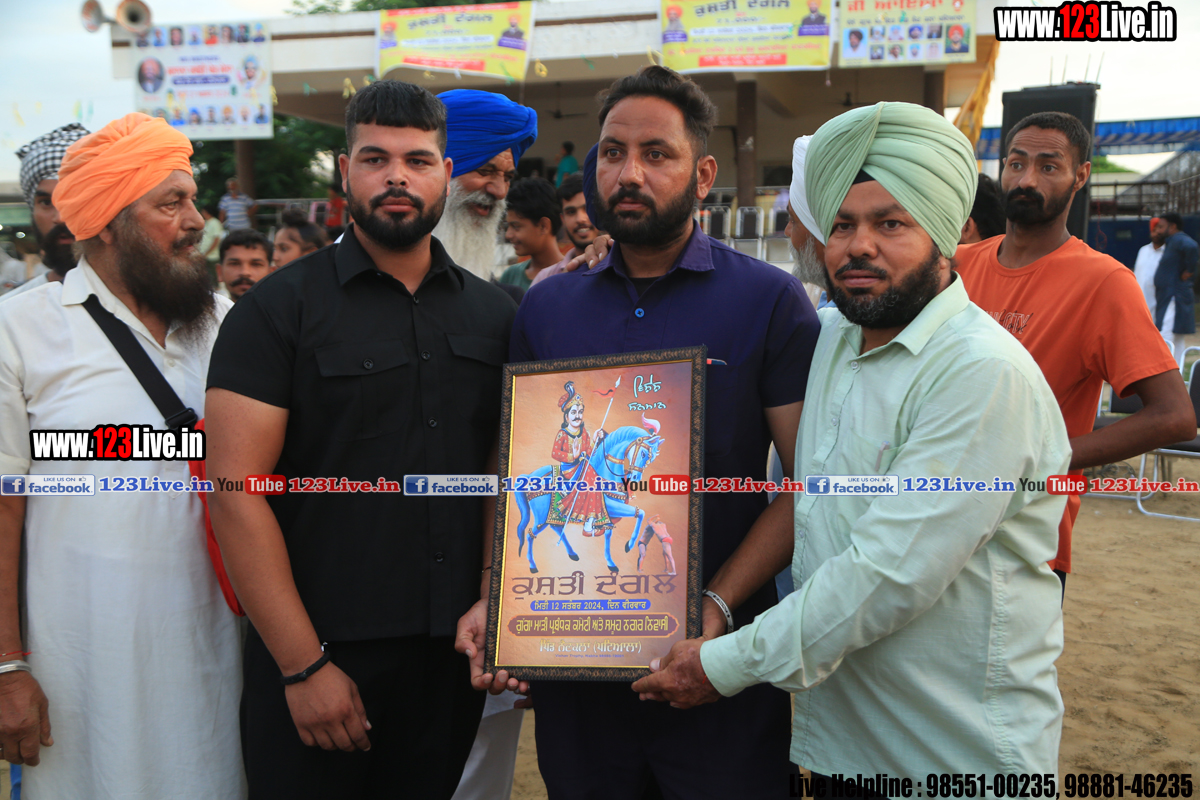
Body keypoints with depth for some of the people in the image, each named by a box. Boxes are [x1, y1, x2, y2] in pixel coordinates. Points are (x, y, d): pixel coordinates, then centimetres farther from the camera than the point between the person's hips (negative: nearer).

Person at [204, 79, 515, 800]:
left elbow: (500, 472, 8)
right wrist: (305, 665, -14)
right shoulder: (277, 309, -6)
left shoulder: (492, 315, 6)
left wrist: (490, 606, -4)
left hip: (452, 655, 4)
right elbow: (236, 491, -12)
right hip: (318, 656, -3)